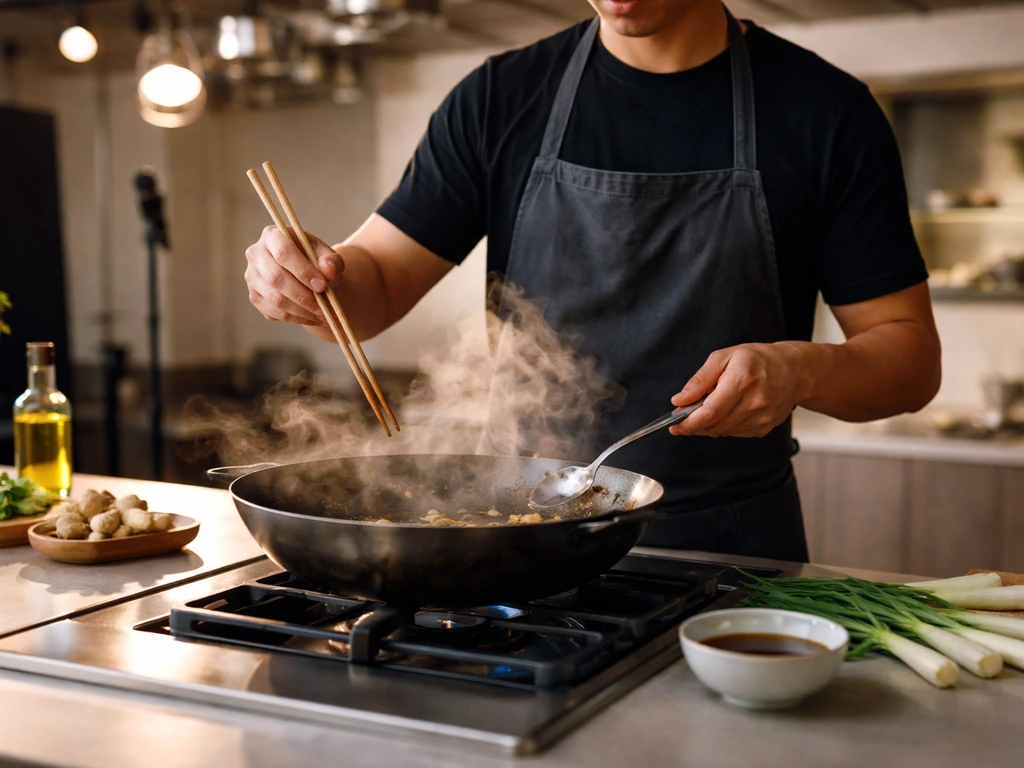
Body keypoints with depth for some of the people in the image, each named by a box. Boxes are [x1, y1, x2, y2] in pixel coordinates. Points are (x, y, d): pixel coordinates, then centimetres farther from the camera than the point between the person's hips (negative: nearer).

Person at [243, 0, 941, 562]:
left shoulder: (827, 112, -4)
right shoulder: (503, 99, 1)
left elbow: (911, 357, -3)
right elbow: (378, 281, 2)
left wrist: (801, 370, -24)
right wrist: (316, 279, -20)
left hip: (732, 551, -1)